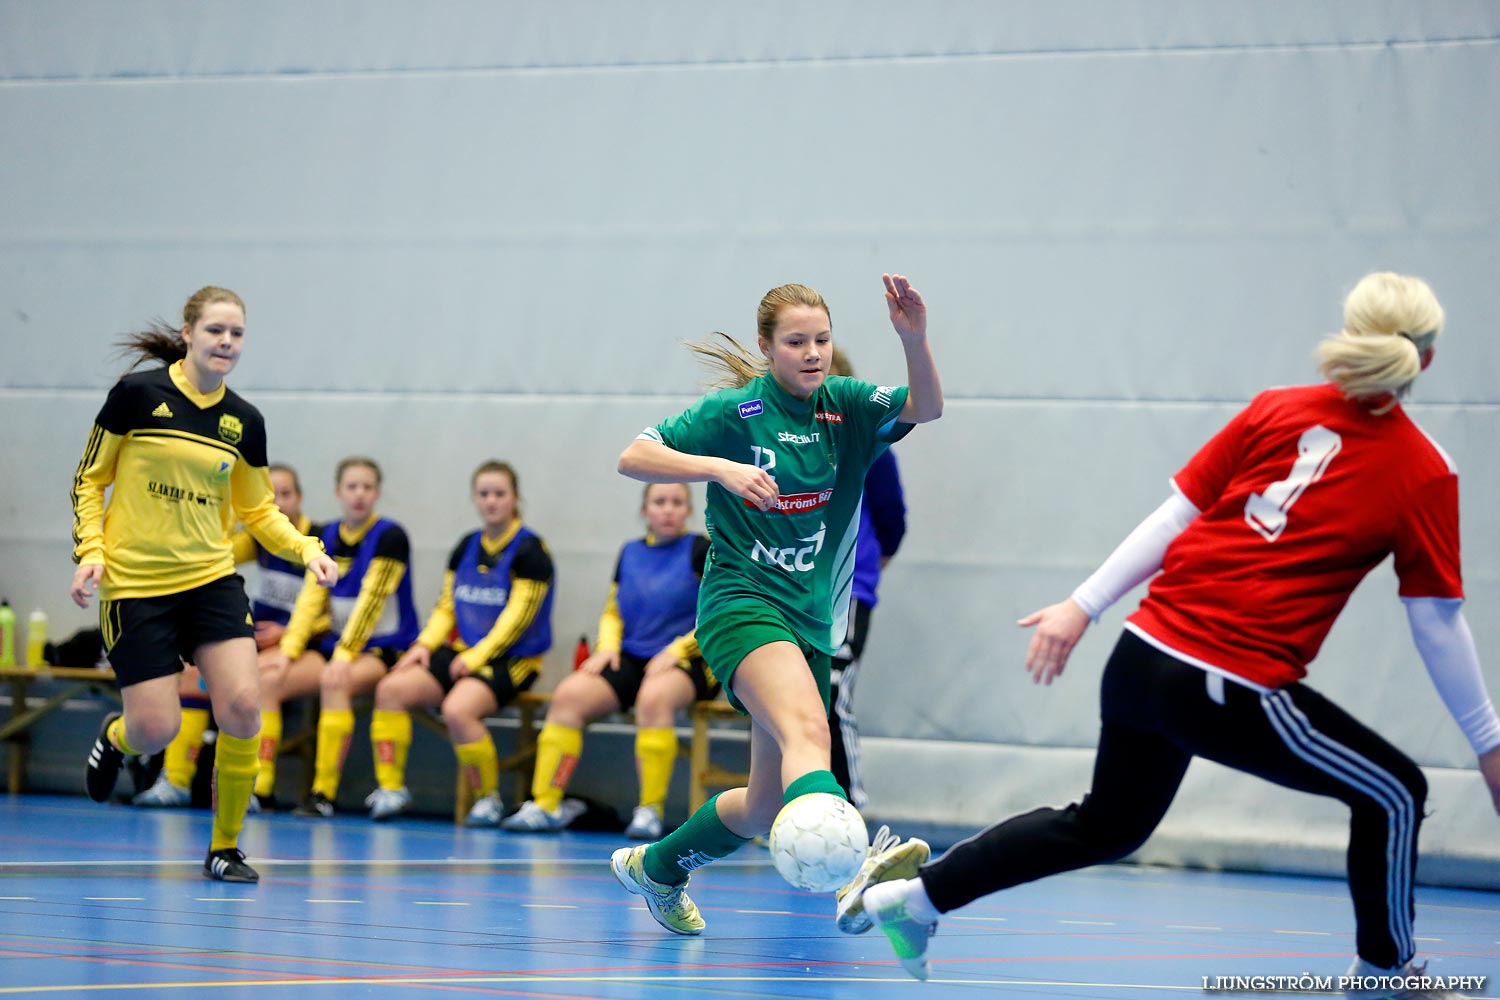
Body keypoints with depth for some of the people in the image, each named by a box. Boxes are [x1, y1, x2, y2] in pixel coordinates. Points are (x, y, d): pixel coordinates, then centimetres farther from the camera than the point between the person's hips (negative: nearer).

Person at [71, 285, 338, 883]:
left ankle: (225, 848, 2)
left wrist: (307, 550, -2)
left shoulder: (244, 422, 4)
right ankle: (115, 736, 34)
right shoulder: (138, 394, -7)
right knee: (156, 730, -7)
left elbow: (258, 511, 15)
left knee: (243, 705, -16)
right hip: (136, 586, -3)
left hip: (212, 580, 3)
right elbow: (89, 481, 1)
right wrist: (91, 549, -12)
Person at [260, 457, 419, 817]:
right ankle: (259, 786, -17)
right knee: (265, 678, -16)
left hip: (384, 648, -6)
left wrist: (344, 657, -23)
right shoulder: (329, 537, 9)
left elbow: (370, 601, -16)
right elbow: (310, 599, 3)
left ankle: (323, 794, -32)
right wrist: (288, 651, -10)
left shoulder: (389, 537, -8)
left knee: (335, 684, -36)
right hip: (335, 641, 6)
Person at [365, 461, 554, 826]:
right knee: (391, 688, -15)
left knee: (457, 709, -34)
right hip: (464, 652, 7)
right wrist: (424, 645, -1)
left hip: (512, 659, -7)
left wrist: (475, 658, -18)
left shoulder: (529, 550, -6)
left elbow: (516, 618, -12)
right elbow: (446, 606, 17)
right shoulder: (466, 547, 15)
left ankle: (489, 796, -15)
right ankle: (390, 788, -11)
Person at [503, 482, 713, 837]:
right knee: (568, 694, -20)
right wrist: (607, 646, 3)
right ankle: (545, 805, -21)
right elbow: (613, 612, 24)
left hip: (689, 662, -5)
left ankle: (650, 811, -32)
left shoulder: (699, 551, 0)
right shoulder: (630, 553, 16)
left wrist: (676, 650, -16)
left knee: (653, 697, -39)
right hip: (631, 658, 5)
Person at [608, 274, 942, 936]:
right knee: (807, 727, -36)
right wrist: (719, 467, -20)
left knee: (766, 806, 11)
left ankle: (655, 868, 38)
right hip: (741, 604, -6)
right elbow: (633, 458, -5)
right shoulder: (734, 411, -3)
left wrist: (914, 337, -29)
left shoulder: (846, 407, 7)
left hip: (810, 624, 6)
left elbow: (927, 407, -10)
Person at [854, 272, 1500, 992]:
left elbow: (1173, 518, 5)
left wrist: (1085, 605, 10)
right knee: (1393, 792, 16)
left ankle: (917, 895, 28)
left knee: (1105, 826, 27)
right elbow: (1437, 624, -1)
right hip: (1235, 691, -6)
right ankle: (1385, 971, 27)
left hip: (1142, 656, 6)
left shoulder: (1274, 411, 5)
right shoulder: (1425, 474, -6)